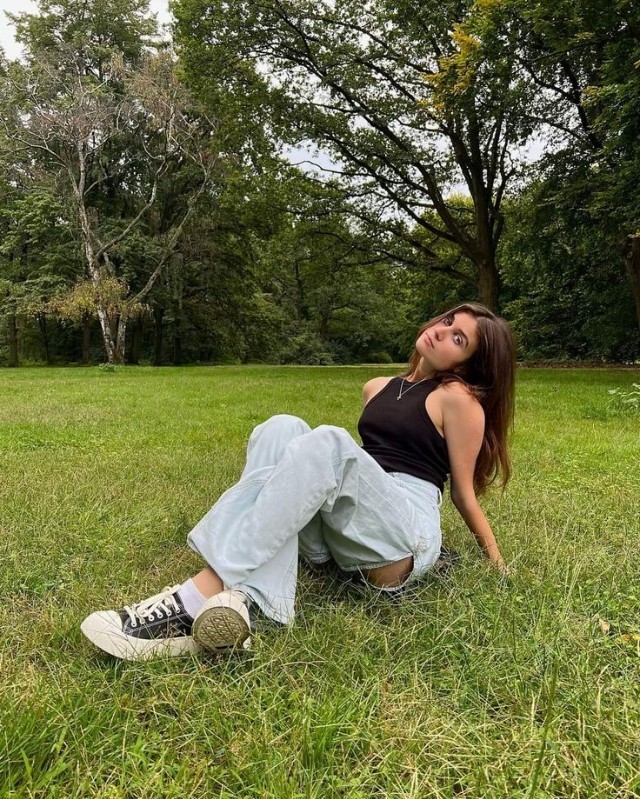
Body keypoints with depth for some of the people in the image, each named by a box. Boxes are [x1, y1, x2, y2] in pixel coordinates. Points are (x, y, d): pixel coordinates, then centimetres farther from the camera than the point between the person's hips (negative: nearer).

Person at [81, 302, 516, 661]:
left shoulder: (457, 397, 3)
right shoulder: (378, 387, 21)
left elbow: (464, 491, 6)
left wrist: (496, 558, 10)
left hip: (406, 537, -5)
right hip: (337, 532, 6)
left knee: (327, 443, -32)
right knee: (281, 430, -19)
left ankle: (200, 596, -41)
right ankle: (241, 603, -39)